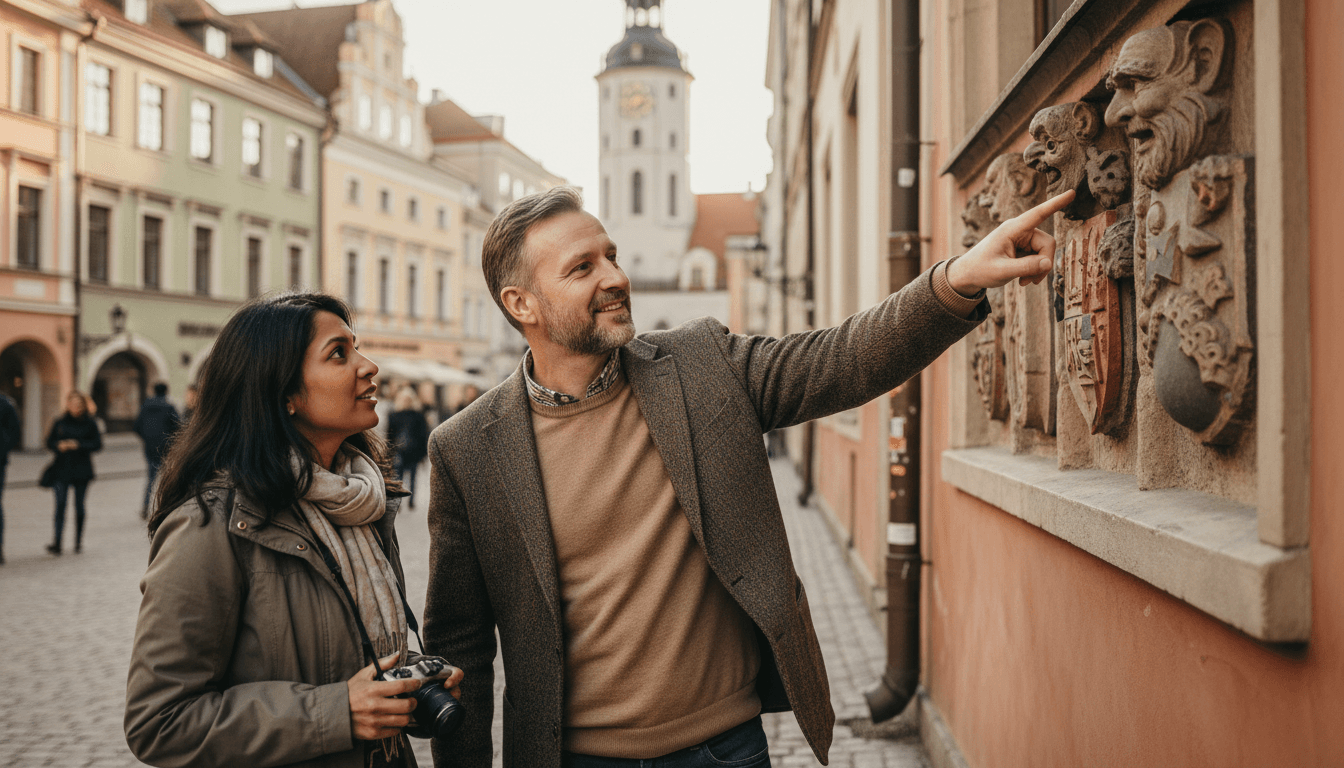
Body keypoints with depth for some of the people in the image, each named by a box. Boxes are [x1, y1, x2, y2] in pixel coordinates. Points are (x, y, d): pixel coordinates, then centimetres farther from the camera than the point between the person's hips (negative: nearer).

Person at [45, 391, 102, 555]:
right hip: (62, 469, 1)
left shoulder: (90, 424, 3)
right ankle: (56, 543, -12)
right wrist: (59, 446, -11)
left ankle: (79, 542, 16)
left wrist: (79, 445, -15)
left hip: (82, 469, -1)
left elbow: (97, 444, -2)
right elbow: (50, 442, 10)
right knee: (60, 503, -10)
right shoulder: (60, 423, 8)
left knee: (79, 505, 5)